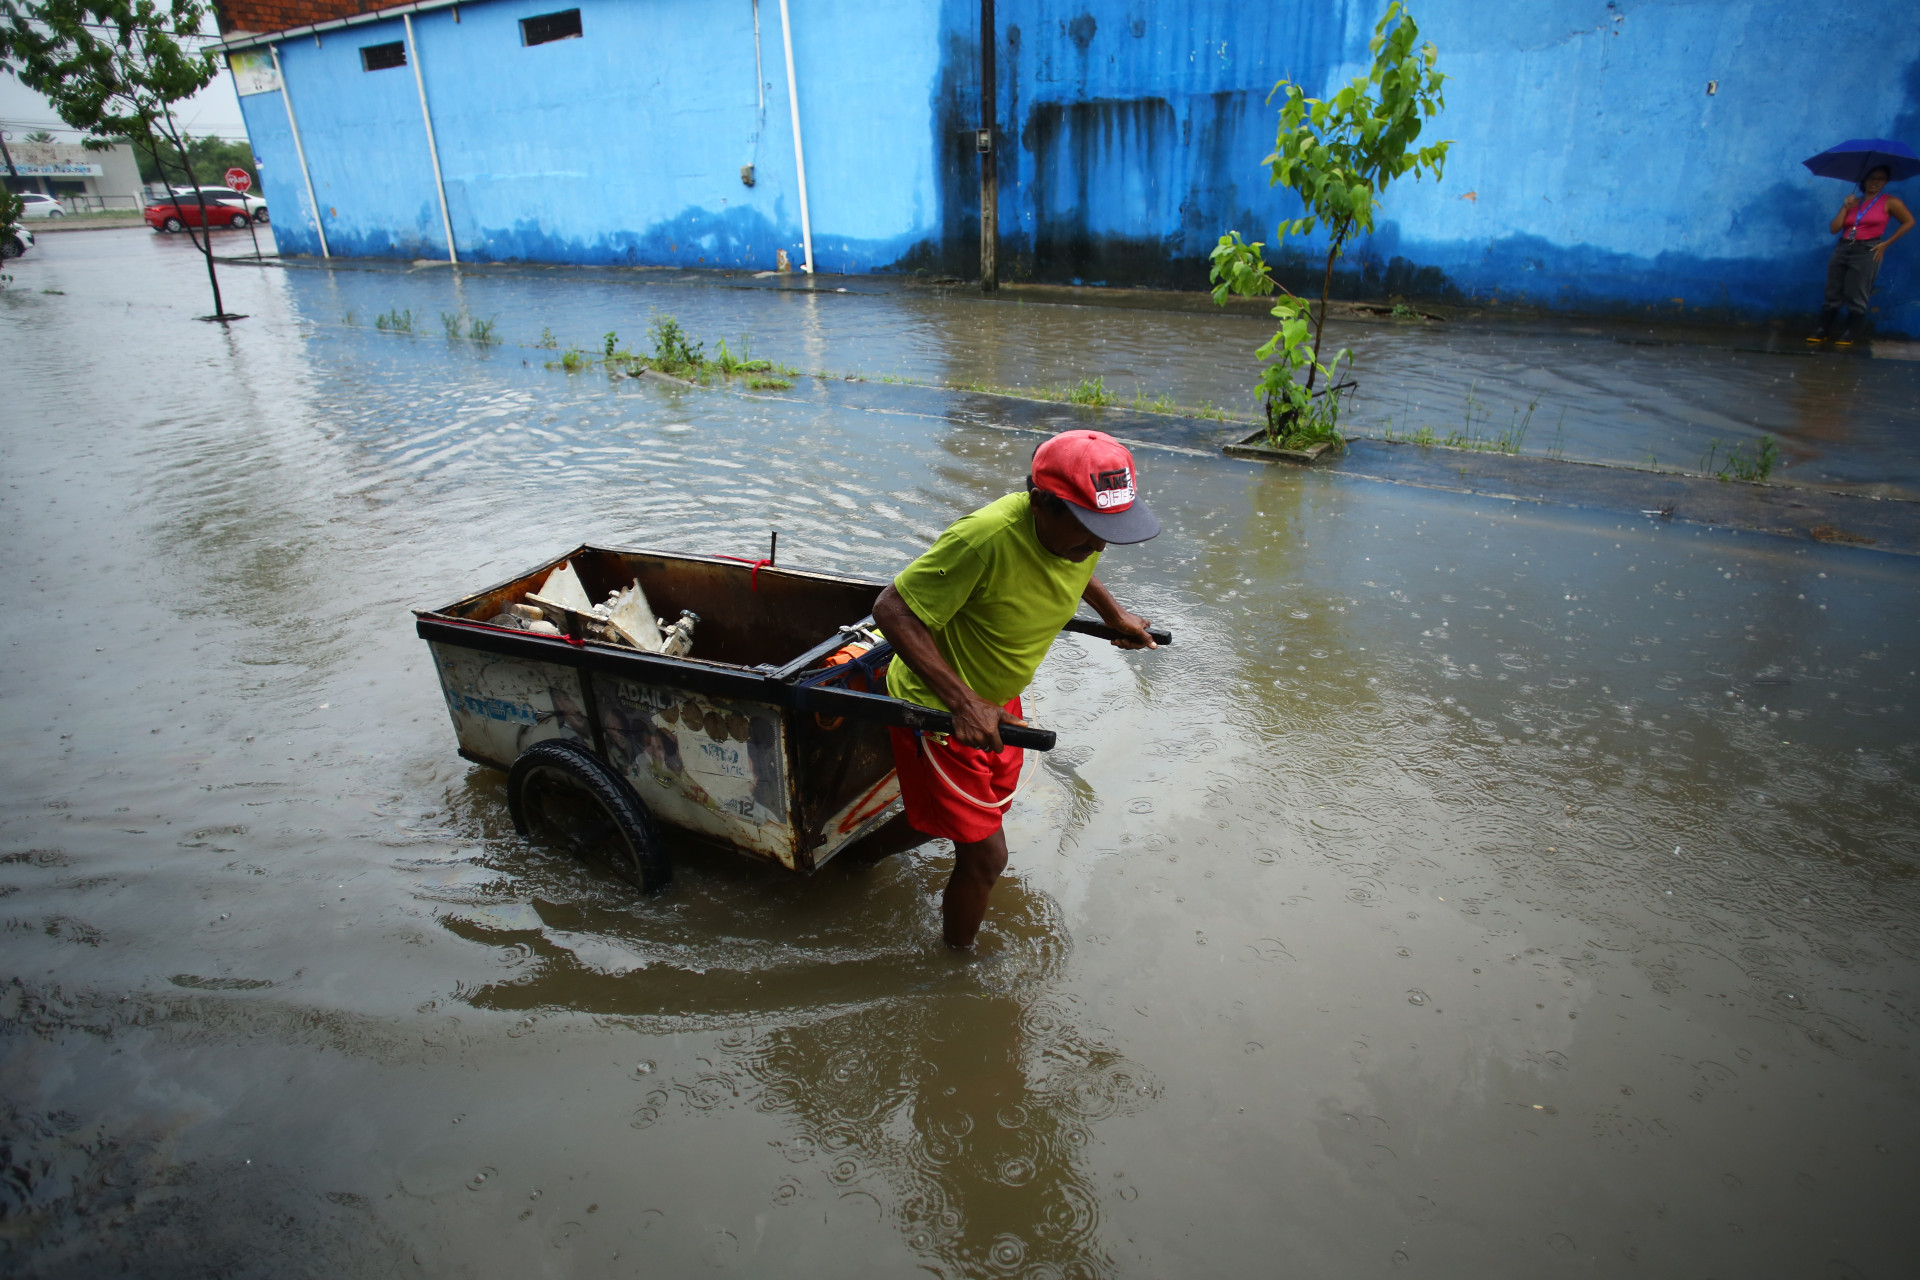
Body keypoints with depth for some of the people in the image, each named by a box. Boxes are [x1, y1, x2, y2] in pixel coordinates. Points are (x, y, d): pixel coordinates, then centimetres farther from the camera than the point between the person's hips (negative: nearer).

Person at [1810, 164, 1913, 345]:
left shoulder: (1890, 202, 3)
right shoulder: (1852, 202, 12)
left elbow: (1909, 222, 5)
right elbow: (1834, 228, 5)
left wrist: (1886, 243, -1)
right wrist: (1845, 208, -5)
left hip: (1867, 251, -3)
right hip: (1843, 249, 4)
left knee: (1855, 295, -3)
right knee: (1833, 293, 1)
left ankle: (1848, 332, 6)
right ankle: (1823, 329, 5)